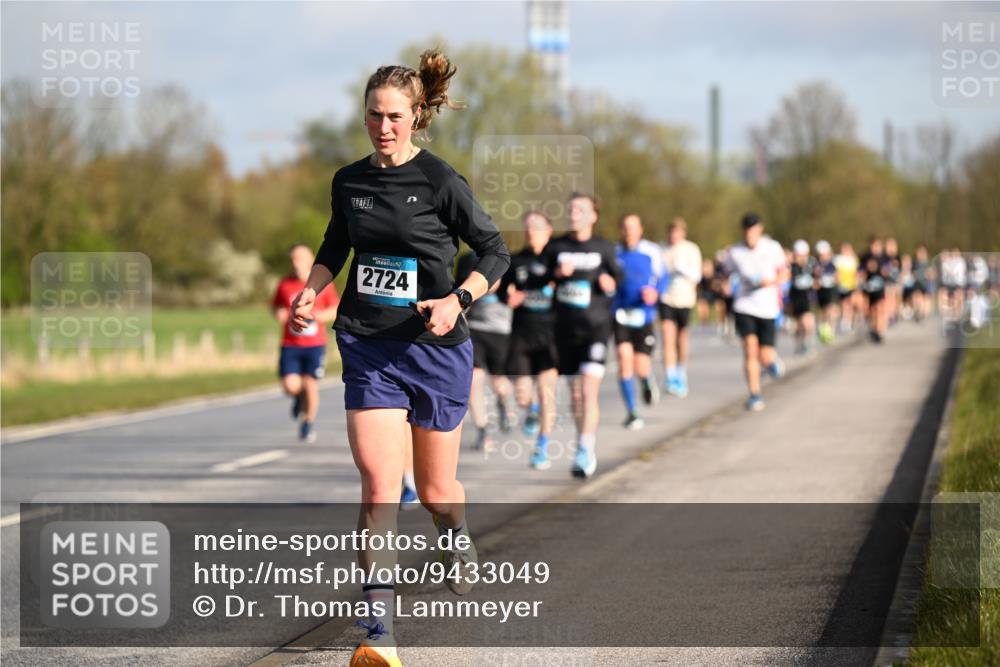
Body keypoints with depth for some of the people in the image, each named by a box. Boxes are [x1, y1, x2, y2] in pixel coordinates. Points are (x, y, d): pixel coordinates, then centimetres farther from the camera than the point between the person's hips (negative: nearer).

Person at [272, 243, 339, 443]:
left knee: (310, 385, -4)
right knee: (290, 385, -12)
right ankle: (300, 397, 26)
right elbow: (275, 305, 16)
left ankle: (309, 423, 19)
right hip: (290, 344, 1)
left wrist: (323, 316, -12)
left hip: (315, 344, -1)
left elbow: (335, 309, 8)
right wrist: (279, 313, -7)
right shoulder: (285, 284, 2)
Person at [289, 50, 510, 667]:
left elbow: (496, 252, -4)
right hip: (368, 346, 2)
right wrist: (311, 292, 5)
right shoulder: (349, 182, 4)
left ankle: (460, 544, 49)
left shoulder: (440, 181, -9)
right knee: (379, 486, -13)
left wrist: (458, 301, -19)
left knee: (436, 489, 12)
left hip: (436, 346, -2)